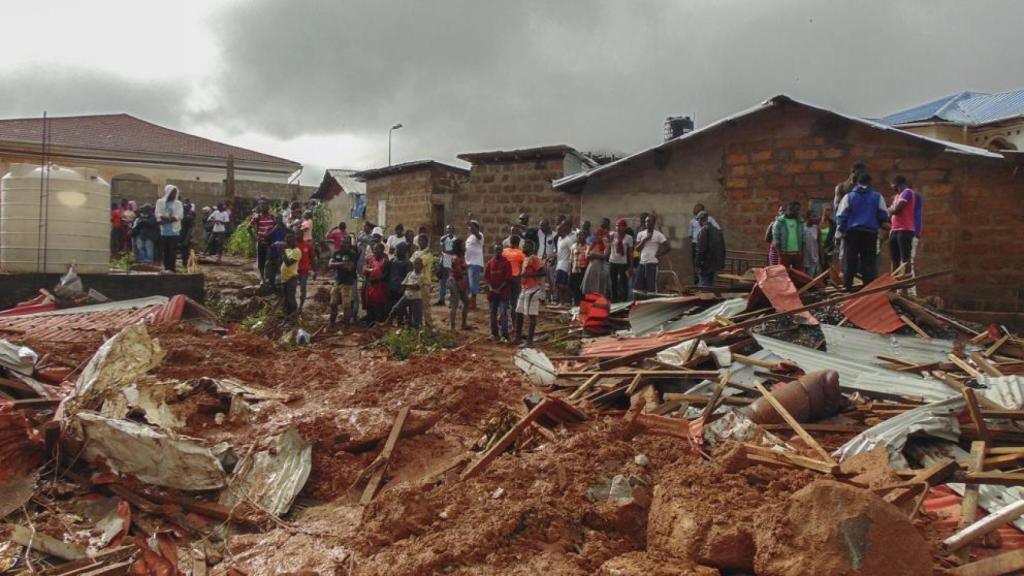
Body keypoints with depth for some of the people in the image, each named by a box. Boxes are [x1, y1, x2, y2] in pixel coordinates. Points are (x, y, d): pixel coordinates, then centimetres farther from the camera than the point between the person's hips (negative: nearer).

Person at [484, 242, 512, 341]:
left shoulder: (506, 262, -4)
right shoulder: (490, 262, 8)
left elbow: (508, 278, -7)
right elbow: (486, 276, 8)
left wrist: (499, 289, -12)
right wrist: (490, 288, -6)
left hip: (503, 292, -4)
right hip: (492, 292, 5)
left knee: (503, 313, -10)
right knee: (493, 313, 10)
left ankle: (505, 335, -9)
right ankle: (494, 333, 20)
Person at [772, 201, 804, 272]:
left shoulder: (800, 222, 10)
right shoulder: (779, 222, -3)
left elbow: (803, 239, 10)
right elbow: (776, 240, -6)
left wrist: (802, 252, -1)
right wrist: (780, 253, -14)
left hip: (798, 254, 4)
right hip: (784, 254, -4)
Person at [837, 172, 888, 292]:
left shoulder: (849, 196, 3)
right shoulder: (877, 197, 3)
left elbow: (842, 216, -1)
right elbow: (884, 215, 3)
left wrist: (842, 231, 7)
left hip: (852, 232, 0)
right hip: (870, 232, 0)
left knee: (850, 261, 4)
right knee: (868, 261, 3)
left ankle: (848, 287, 3)